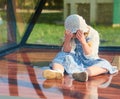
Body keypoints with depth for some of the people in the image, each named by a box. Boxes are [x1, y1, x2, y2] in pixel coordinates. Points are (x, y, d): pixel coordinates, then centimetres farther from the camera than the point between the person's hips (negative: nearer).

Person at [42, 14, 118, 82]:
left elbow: (89, 55, -20)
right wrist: (67, 40, -29)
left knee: (104, 64, -31)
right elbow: (66, 52, -11)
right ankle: (58, 72, -53)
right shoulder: (70, 35, -4)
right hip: (75, 61, 2)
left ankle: (86, 72, -64)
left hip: (88, 62, -2)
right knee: (61, 56, -19)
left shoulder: (93, 34, -12)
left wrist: (83, 41, -38)